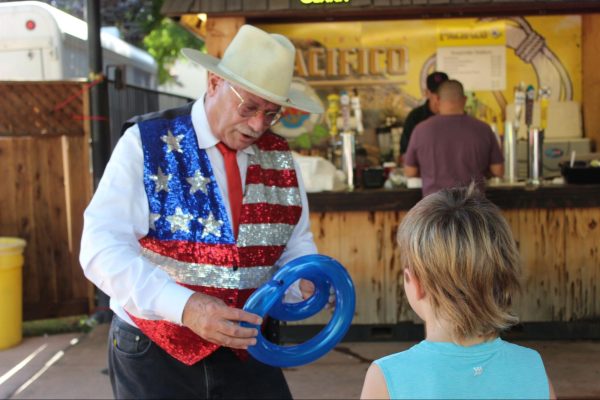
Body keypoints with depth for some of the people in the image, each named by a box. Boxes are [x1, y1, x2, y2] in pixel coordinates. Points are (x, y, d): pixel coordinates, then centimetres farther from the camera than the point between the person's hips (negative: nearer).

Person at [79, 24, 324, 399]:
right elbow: (102, 246, -19)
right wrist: (183, 306, -32)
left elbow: (297, 243, 10)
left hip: (246, 349, 4)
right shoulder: (147, 143, -12)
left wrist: (307, 279, -13)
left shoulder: (279, 157, 2)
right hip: (155, 353, -4)